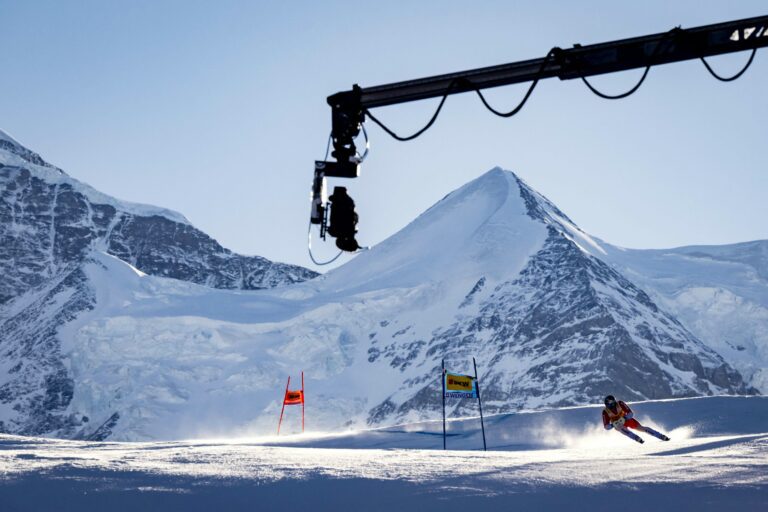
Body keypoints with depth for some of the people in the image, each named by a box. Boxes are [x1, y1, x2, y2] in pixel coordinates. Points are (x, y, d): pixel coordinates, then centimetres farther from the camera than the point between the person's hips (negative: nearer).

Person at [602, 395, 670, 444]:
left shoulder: (620, 403, -24)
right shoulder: (605, 412, -22)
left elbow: (631, 414, -24)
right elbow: (606, 426, -20)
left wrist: (624, 418, -41)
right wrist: (612, 425, -41)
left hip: (627, 419, 0)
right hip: (618, 424, 0)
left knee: (641, 428, -15)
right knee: (621, 428, -34)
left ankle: (661, 436, -13)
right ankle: (636, 438, -31)